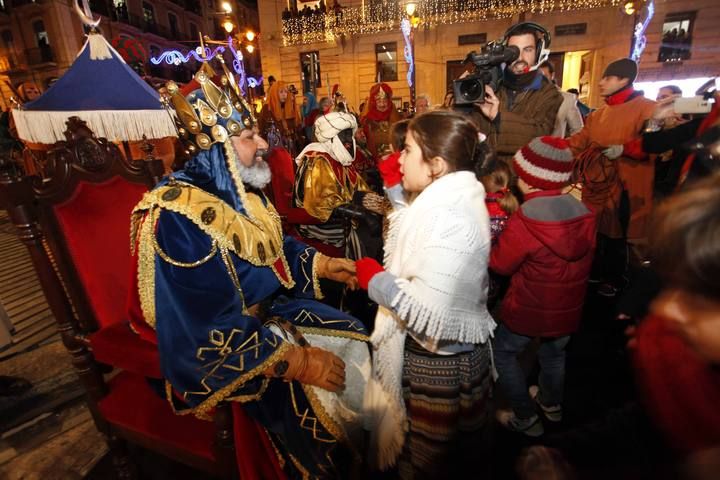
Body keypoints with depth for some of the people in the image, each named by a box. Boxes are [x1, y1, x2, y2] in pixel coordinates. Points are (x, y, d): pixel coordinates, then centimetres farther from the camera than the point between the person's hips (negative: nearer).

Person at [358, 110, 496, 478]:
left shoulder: (449, 218, -28)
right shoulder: (452, 198, 2)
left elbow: (430, 314, -33)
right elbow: (419, 258, 11)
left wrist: (375, 279, -18)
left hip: (438, 364, -9)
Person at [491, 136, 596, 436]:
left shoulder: (524, 220, -27)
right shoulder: (583, 212, -8)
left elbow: (501, 264, -16)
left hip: (529, 309, -6)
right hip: (570, 309, 6)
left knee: (503, 353, 17)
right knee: (554, 353, 30)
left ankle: (525, 418, 26)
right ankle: (552, 404, 53)